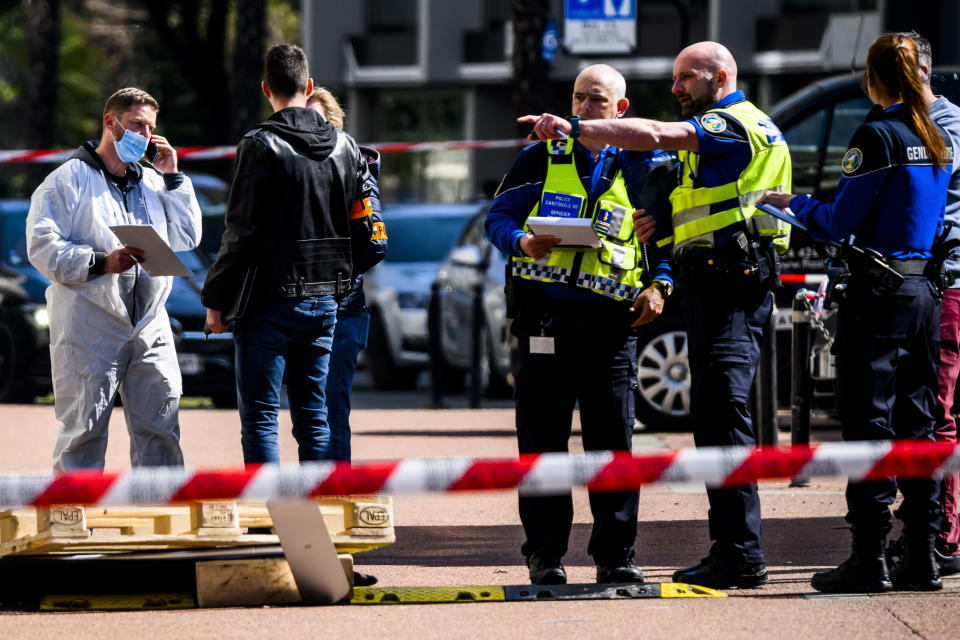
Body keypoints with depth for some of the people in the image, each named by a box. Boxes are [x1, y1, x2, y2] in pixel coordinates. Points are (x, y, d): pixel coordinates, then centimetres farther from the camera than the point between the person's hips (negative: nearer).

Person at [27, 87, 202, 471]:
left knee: (160, 427, 2)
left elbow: (187, 238, 12)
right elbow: (43, 248, -9)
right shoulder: (69, 179, 0)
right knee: (83, 428, -3)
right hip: (89, 329, -5)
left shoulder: (152, 181, 18)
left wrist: (172, 178, 7)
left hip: (149, 326, 5)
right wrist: (101, 263, -20)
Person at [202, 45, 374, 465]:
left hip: (270, 301, -6)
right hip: (325, 302, 6)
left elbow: (241, 233, -12)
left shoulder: (262, 146, -11)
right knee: (313, 416, 11)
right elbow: (364, 226, 10)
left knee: (259, 418, -2)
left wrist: (216, 298, -5)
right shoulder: (345, 147, 8)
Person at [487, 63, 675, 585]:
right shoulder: (541, 159, 10)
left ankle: (615, 554, 4)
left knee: (613, 441, -2)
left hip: (609, 321, 0)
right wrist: (521, 242, -10)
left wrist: (658, 285, -1)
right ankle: (544, 552, 8)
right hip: (545, 317, 0)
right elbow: (498, 215, 11)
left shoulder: (641, 169, 11)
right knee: (542, 439, 2)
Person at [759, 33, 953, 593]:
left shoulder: (877, 136, -12)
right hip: (925, 291, 7)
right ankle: (922, 557, 10)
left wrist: (794, 205, 6)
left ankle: (870, 559, -4)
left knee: (871, 422, -4)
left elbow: (842, 221, -12)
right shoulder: (938, 141, 10)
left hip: (878, 294, -7)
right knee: (918, 422, 10)